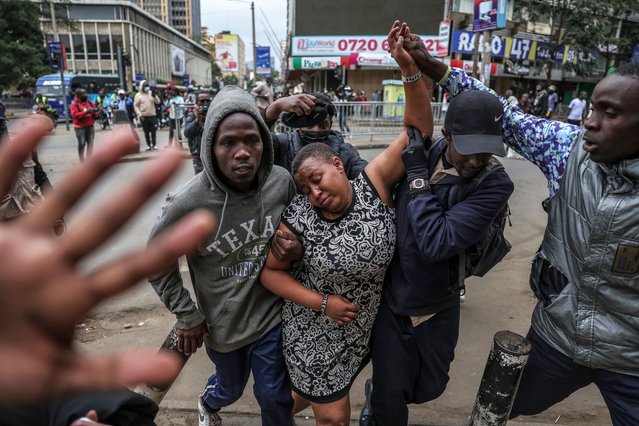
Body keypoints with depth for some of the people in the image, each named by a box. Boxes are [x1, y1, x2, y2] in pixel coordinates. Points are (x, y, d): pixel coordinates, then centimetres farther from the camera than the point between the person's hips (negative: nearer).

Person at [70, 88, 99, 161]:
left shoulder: (90, 103, 11)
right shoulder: (74, 104, -3)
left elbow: (96, 114, 11)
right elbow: (74, 115, -17)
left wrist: (94, 112, -13)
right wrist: (86, 112, -24)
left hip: (90, 126, 5)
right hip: (80, 127, -5)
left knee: (90, 143, 5)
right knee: (81, 144, -4)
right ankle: (82, 161, 2)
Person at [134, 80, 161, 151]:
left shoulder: (151, 93, 9)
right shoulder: (138, 95, 1)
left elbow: (158, 102, 3)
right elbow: (136, 106, 0)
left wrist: (154, 96, -14)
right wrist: (139, 114, -11)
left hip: (152, 115, 2)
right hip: (144, 116, -2)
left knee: (153, 131, 1)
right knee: (146, 132, 4)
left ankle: (154, 145, 10)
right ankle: (148, 145, 11)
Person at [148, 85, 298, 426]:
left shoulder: (283, 182, -17)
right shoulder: (188, 202, -25)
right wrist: (187, 316, -6)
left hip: (272, 315, 1)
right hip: (223, 323, -1)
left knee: (276, 396, 16)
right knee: (231, 388, 27)